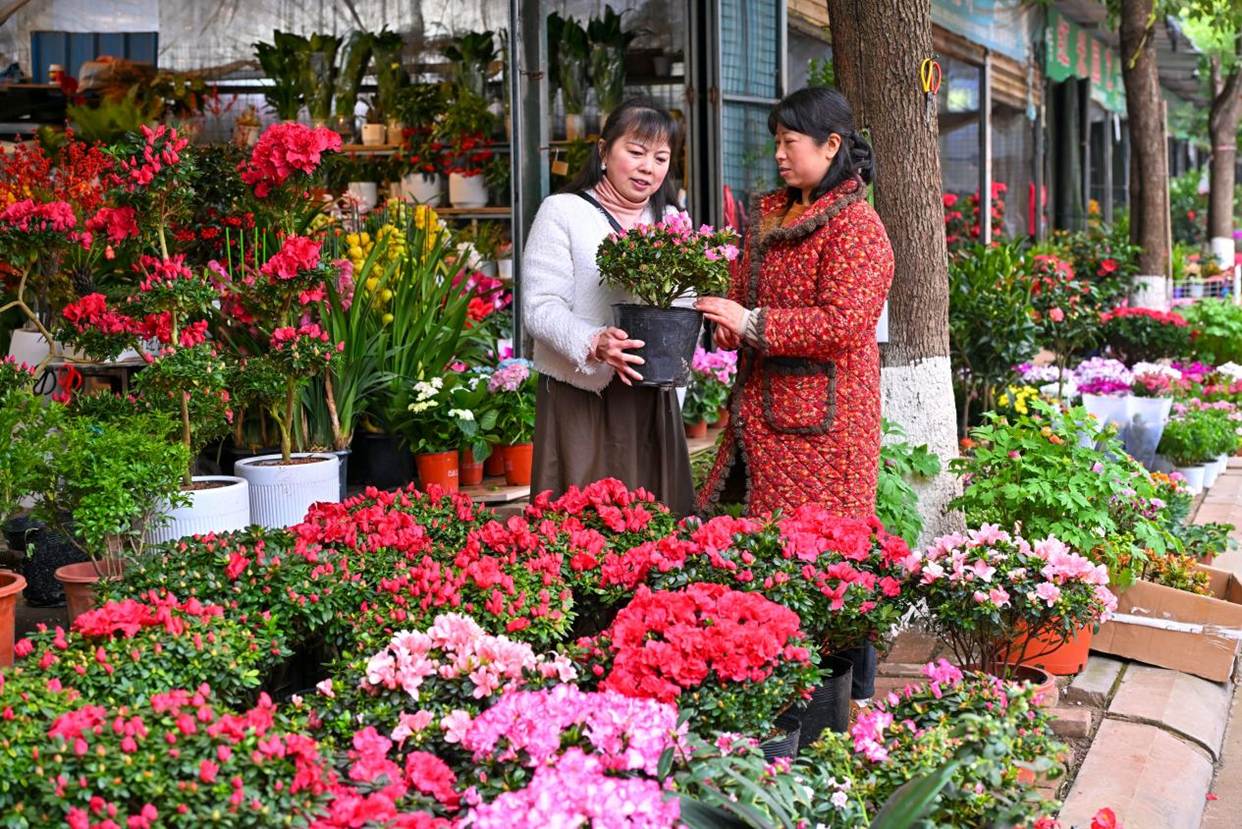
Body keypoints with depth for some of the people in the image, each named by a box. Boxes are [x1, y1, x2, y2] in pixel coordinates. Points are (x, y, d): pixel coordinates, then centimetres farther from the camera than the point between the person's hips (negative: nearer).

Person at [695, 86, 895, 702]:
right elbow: (745, 291, 28)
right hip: (762, 413, 8)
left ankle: (851, 695, 7)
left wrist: (754, 324, -19)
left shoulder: (855, 226, -9)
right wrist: (726, 319, 6)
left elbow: (843, 323, -19)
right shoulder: (768, 214, 18)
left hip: (822, 420, -8)